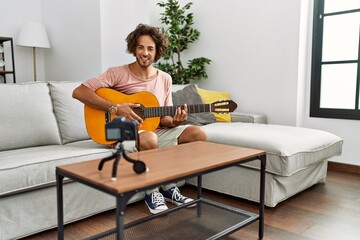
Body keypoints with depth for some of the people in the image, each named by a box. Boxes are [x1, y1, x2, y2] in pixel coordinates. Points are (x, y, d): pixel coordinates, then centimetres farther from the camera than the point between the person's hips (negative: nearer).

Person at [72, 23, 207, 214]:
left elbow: (164, 118, 9)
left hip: (157, 132, 6)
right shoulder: (118, 73, -8)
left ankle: (168, 186, 2)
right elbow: (79, 92, -17)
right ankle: (152, 191, -9)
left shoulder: (165, 79, 7)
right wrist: (115, 108, -23)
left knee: (198, 134, -11)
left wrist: (175, 121, -16)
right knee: (149, 139, -39)